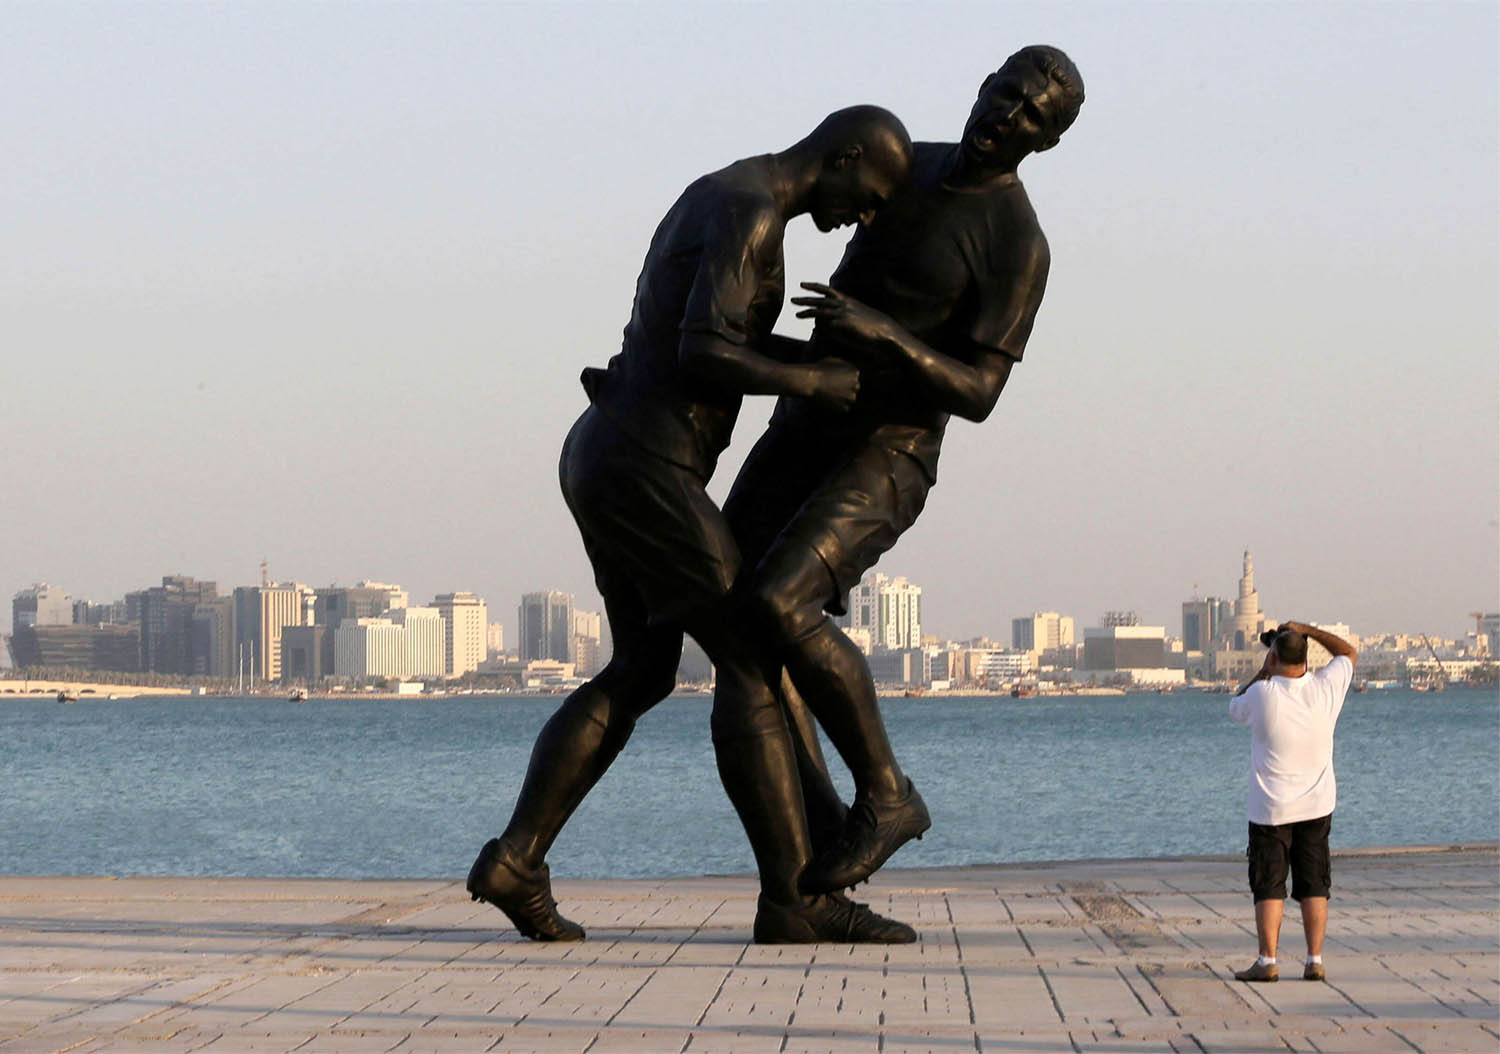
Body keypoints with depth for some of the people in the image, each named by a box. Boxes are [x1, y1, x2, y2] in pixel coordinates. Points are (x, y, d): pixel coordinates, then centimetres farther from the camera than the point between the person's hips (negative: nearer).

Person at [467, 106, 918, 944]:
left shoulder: (718, 200, 18)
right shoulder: (752, 213, -15)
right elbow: (700, 356, -25)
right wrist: (813, 383, -12)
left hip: (605, 462, 10)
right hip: (643, 473, -10)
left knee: (643, 674, 17)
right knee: (753, 662, -8)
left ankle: (515, 860, 10)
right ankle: (795, 898, -8)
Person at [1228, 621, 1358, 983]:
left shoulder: (1263, 694, -16)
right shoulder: (1326, 688, -7)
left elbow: (1235, 709, 7)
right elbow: (1348, 652, 13)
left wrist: (1263, 672, 10)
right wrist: (1306, 629, 13)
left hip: (1271, 809, -3)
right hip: (1317, 806, 3)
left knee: (1269, 888, 2)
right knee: (1314, 887, 7)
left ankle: (1267, 961, -2)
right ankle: (1314, 960, 4)